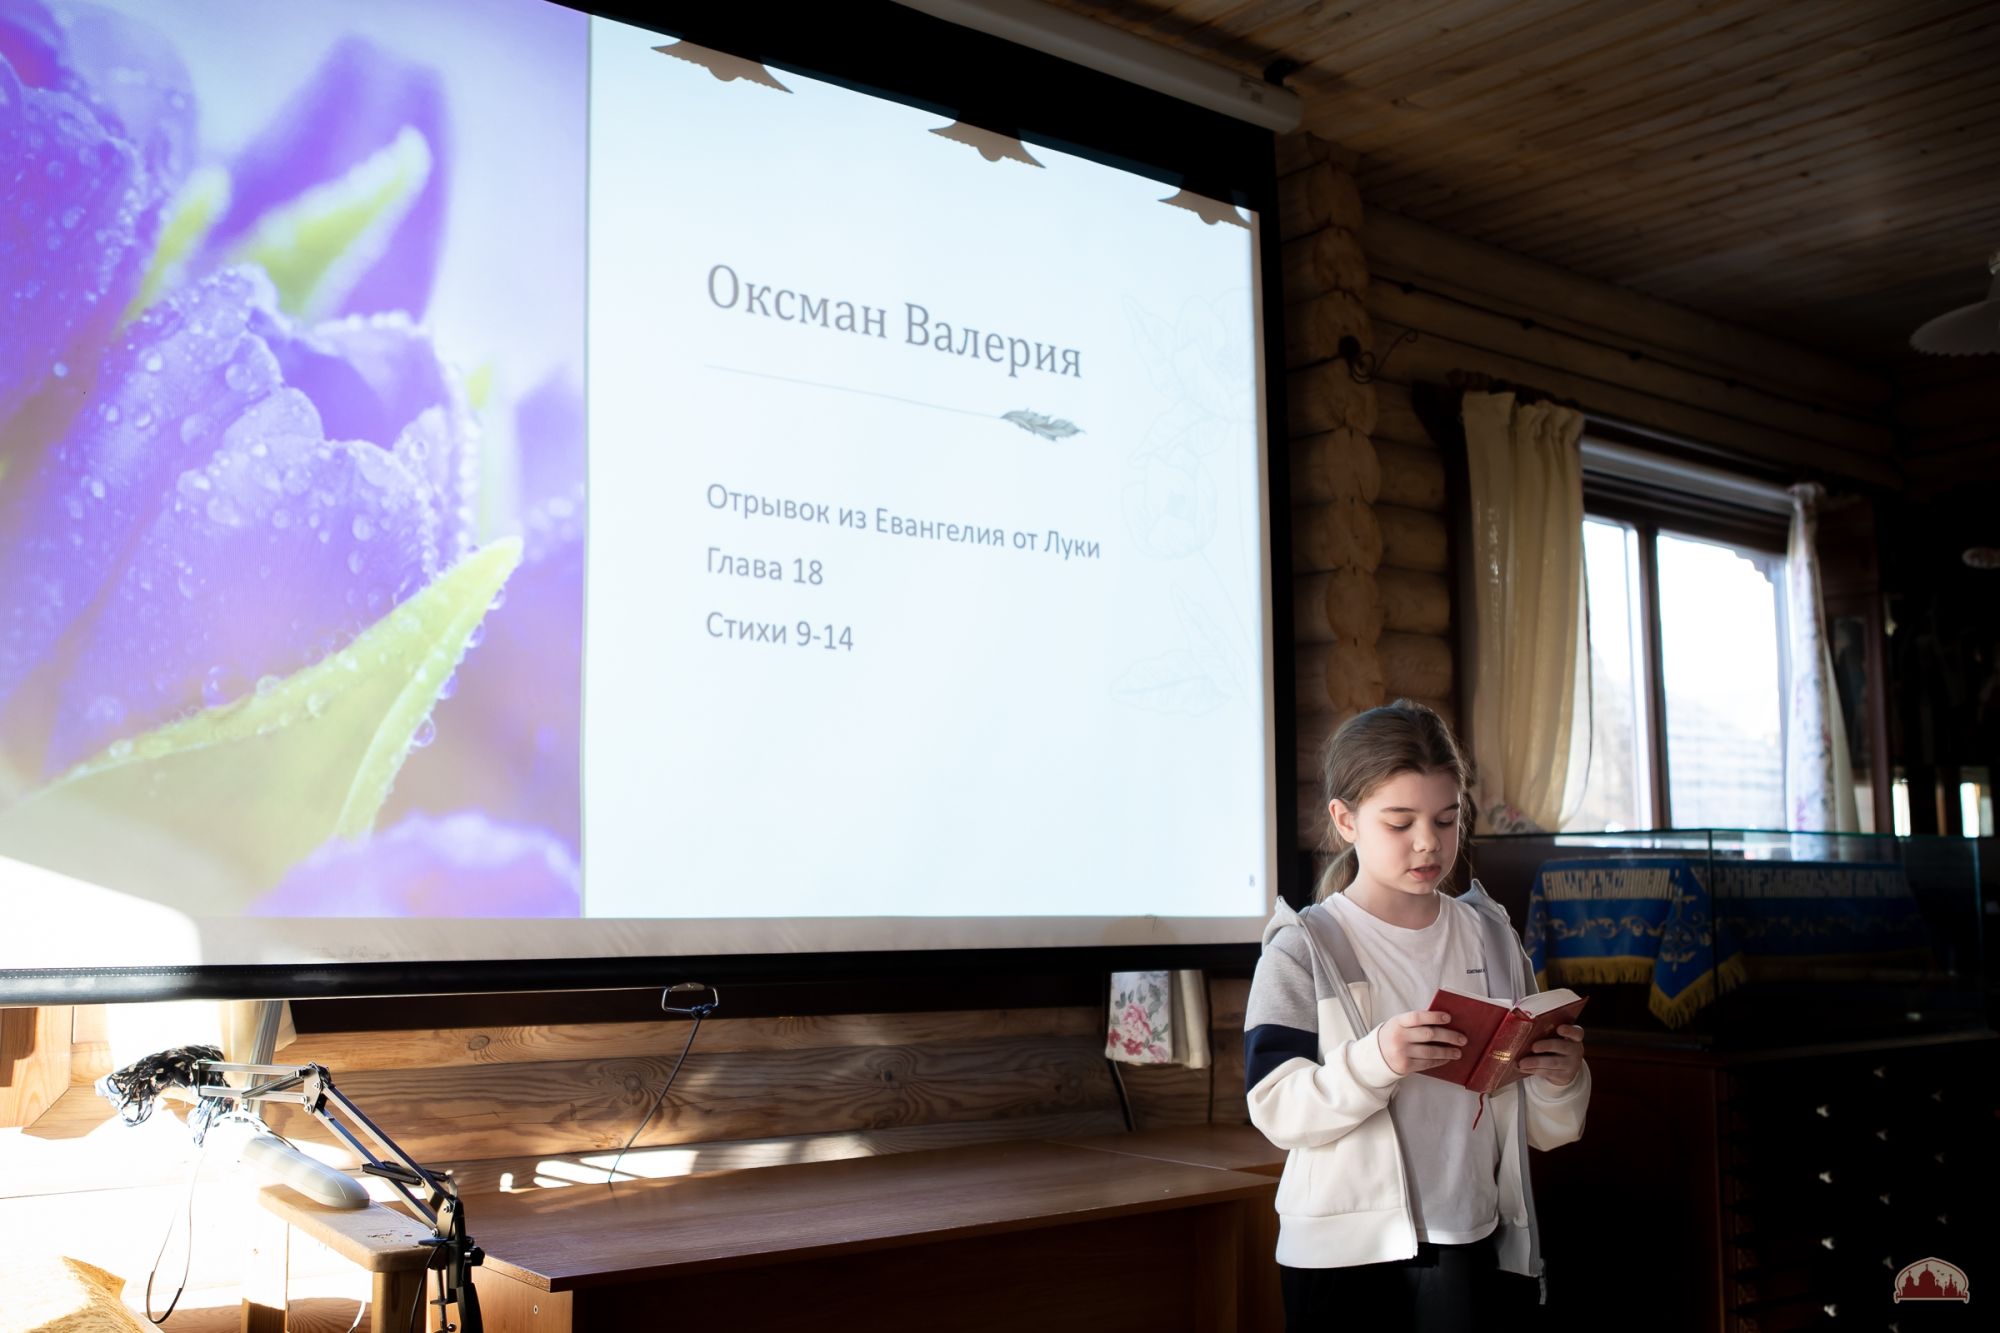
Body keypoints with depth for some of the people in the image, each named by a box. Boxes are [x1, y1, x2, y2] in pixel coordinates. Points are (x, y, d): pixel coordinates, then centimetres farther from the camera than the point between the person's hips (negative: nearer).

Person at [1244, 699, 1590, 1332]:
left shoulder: (1492, 939, 6)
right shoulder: (1303, 949, -6)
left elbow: (1543, 1130, 9)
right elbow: (1278, 1113, -15)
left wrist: (1560, 1079, -12)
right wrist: (1374, 1060, -30)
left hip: (1474, 1251, 3)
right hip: (1345, 1256, -3)